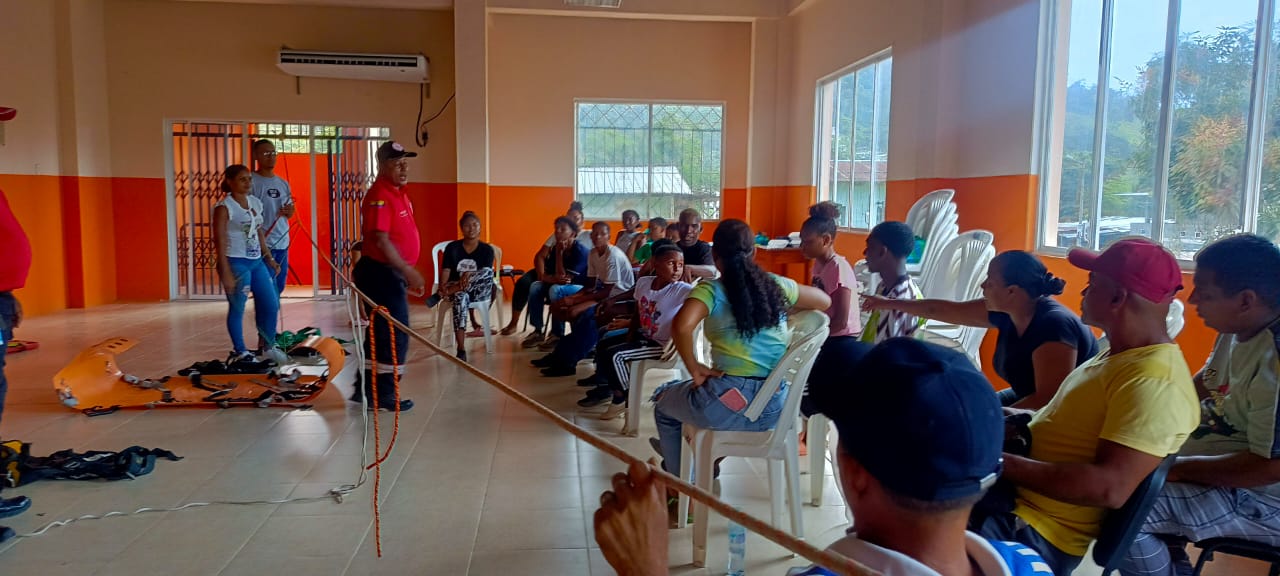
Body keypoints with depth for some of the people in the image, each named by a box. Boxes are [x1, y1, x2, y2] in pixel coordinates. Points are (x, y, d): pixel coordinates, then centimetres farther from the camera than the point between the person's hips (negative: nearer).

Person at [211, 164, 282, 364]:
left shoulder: (255, 203, 10)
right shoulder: (224, 207, -11)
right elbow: (220, 241, -14)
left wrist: (269, 259, 14)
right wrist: (226, 272, -19)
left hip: (257, 261, 7)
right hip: (236, 263, -7)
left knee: (271, 304, 9)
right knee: (237, 308, 2)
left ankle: (269, 346, 25)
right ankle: (240, 352, 13)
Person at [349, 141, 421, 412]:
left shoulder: (399, 192, 13)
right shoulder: (379, 196, -18)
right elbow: (381, 241, -25)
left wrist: (408, 273, 21)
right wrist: (409, 272, -25)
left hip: (392, 272, 10)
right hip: (381, 273, -10)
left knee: (381, 332, 15)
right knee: (394, 334, -4)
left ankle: (366, 389, 24)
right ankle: (384, 395, 7)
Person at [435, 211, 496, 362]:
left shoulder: (487, 249, 3)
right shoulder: (452, 247, 5)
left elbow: (487, 274, -9)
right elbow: (446, 270, -3)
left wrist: (470, 277, -29)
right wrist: (443, 285, -25)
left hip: (478, 291, 0)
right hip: (457, 290, 0)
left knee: (488, 272, -33)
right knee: (460, 297, -39)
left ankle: (447, 293, -33)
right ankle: (461, 350, -46)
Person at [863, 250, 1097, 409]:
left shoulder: (1053, 325, -29)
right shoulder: (1006, 311, -5)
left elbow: (1048, 399, -31)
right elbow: (944, 310, 6)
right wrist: (890, 304, 14)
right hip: (1028, 400, 8)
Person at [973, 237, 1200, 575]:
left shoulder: (1154, 382, -22)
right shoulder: (1122, 354, 10)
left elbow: (1111, 488, -28)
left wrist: (1000, 462, -27)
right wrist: (1019, 416, 10)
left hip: (1033, 530, -10)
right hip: (1012, 488, 10)